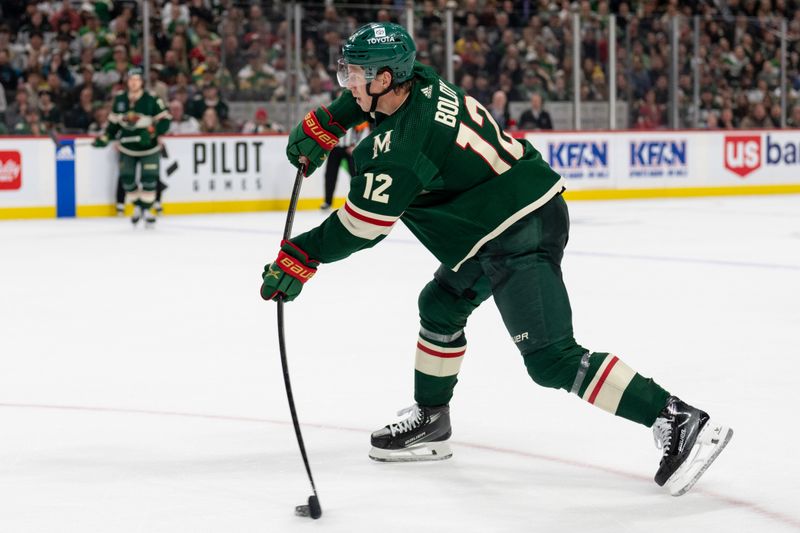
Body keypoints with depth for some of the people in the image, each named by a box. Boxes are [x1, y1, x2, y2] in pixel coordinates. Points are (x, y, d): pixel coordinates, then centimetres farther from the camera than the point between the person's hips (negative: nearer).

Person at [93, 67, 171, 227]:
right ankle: (137, 207, 22)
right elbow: (114, 122, 10)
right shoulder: (120, 100, 1)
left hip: (149, 147, -4)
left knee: (149, 178, -10)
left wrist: (152, 132, -29)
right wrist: (105, 138, 0)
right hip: (128, 147, 4)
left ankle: (146, 209, 7)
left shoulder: (152, 100, -14)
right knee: (127, 178, 1)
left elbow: (165, 121, -16)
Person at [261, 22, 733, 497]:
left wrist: (299, 258, -9)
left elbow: (362, 226, -17)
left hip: (522, 234, -11)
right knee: (441, 307, 24)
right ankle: (431, 422, 38)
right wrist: (320, 128, 24)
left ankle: (679, 422, -17)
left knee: (551, 359, -15)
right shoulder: (420, 83, 4)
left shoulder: (403, 144, -21)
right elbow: (363, 100, 28)